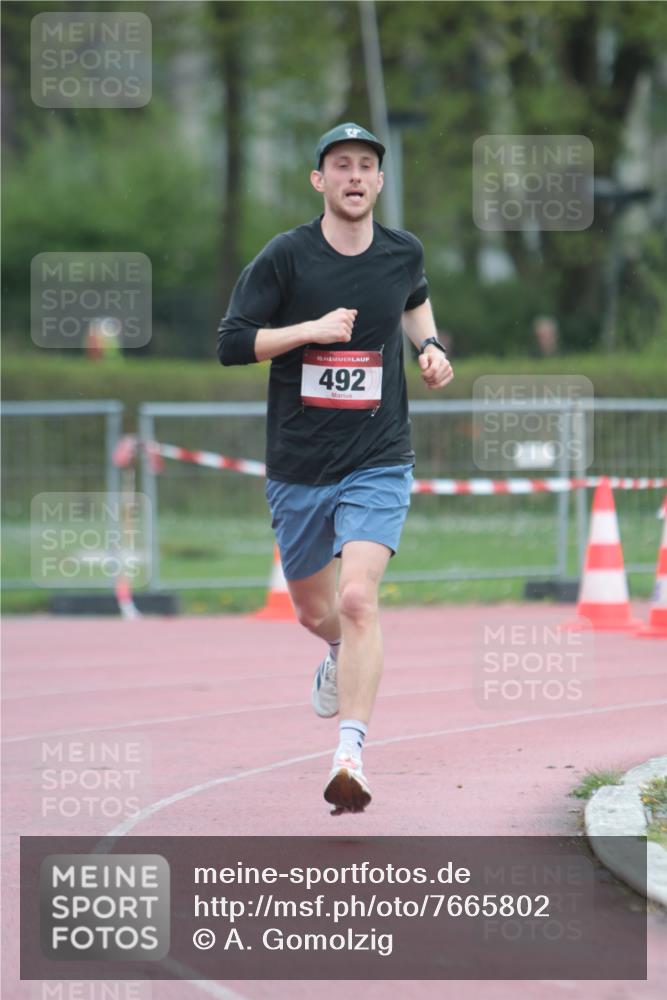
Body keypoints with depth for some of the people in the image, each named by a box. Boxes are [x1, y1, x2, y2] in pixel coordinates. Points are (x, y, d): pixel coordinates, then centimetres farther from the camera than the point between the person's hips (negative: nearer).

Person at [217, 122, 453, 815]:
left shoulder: (402, 253, 3)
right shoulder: (286, 257, -6)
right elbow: (231, 343, -9)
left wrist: (429, 347, 9)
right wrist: (313, 329, -19)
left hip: (378, 464, -1)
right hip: (298, 466, 1)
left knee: (357, 599, -20)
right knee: (314, 610, 16)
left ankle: (351, 756, -25)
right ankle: (340, 655, 54)